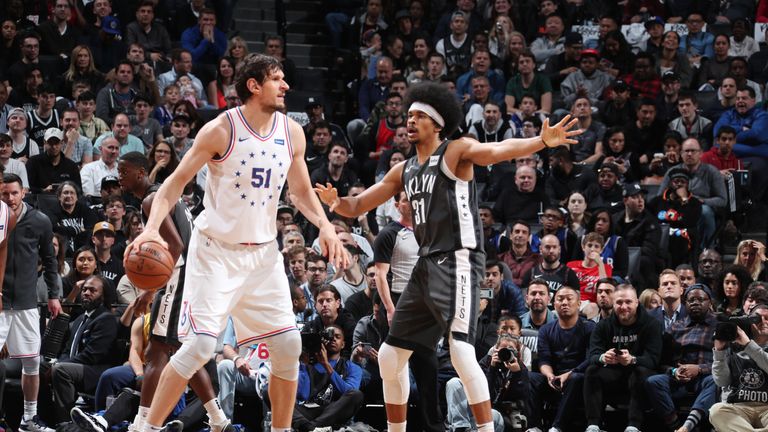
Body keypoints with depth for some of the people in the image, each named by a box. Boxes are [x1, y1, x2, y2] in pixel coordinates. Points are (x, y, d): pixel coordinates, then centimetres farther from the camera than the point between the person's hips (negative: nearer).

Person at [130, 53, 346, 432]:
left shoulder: (292, 133, 1)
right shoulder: (221, 130, -14)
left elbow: (302, 192, 14)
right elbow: (177, 181, -10)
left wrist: (325, 226, -5)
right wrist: (152, 227, -25)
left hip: (263, 252, 5)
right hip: (216, 251, -5)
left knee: (289, 345, 0)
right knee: (200, 346, -14)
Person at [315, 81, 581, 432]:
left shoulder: (456, 152, -5)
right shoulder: (404, 171, 17)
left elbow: (498, 151, -23)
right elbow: (357, 206, 19)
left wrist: (541, 141, -43)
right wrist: (336, 202, -5)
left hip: (457, 263, -9)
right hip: (426, 267, 9)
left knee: (461, 353, -22)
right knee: (390, 356, 13)